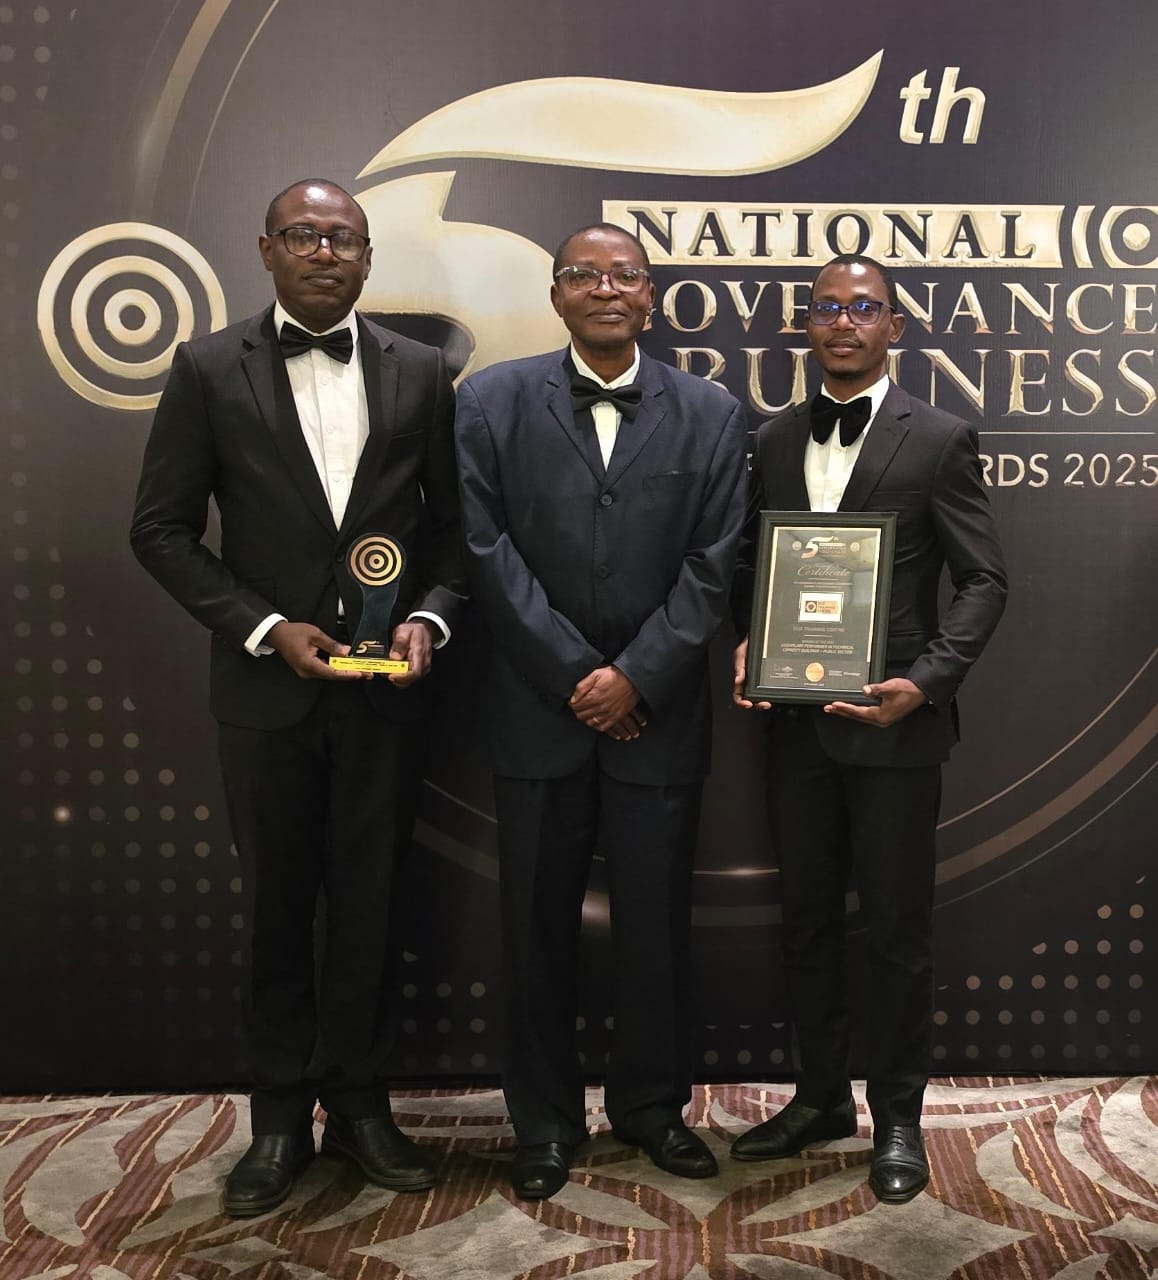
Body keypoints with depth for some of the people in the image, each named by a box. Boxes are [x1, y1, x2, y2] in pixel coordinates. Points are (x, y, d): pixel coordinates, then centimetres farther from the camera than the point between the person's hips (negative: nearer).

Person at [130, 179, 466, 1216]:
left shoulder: (419, 372, 4)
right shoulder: (210, 370, -1)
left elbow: (452, 521, 7)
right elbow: (162, 528, -1)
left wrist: (428, 618, -10)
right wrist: (264, 627, -11)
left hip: (386, 691, 1)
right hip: (267, 684, -1)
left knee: (369, 903, 11)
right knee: (280, 906, 11)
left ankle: (360, 1102, 28)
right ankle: (282, 1117, 27)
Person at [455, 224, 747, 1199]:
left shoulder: (710, 414, 4)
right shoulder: (493, 401, 1)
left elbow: (712, 565, -1)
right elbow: (488, 552, -5)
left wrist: (636, 675, -10)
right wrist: (574, 676, -9)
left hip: (658, 712, 1)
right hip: (539, 709, 0)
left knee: (657, 921, 9)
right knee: (539, 924, 9)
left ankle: (652, 1103, 29)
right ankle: (546, 1119, 25)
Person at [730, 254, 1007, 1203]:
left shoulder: (940, 439, -4)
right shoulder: (775, 440, 10)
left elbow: (983, 581, -6)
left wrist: (925, 681, -18)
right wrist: (748, 645, -5)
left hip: (893, 722, -4)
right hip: (797, 721, 5)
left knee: (897, 929, 6)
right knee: (807, 918, 15)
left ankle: (898, 1117, 23)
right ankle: (821, 1097, 31)